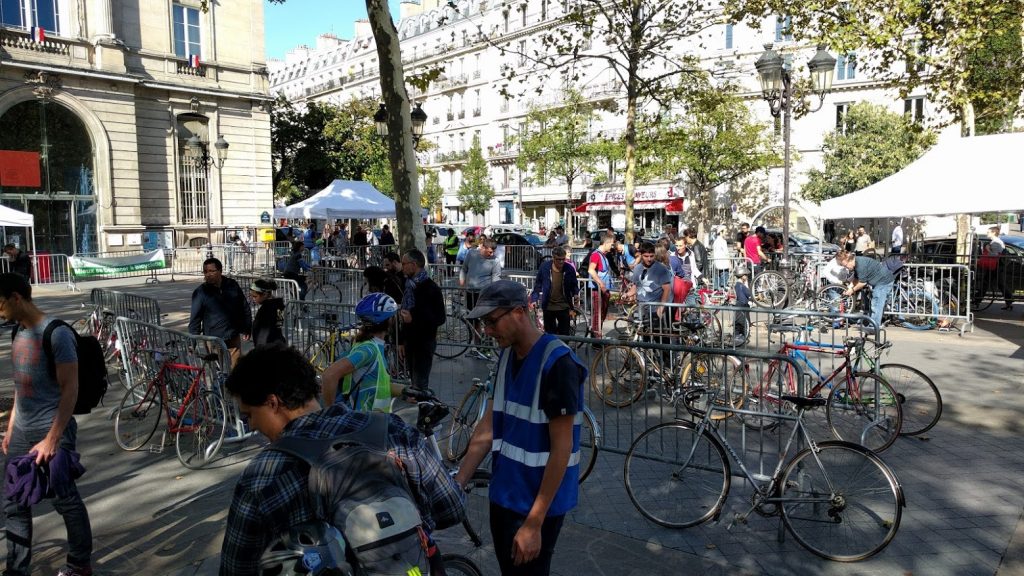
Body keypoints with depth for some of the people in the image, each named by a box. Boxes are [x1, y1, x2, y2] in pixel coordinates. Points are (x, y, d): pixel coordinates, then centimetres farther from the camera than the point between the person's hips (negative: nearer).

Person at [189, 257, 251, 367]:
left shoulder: (232, 285, 1)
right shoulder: (200, 292, -6)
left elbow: (244, 308, 12)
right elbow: (195, 318, -3)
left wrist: (247, 328, 12)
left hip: (234, 338, 2)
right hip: (213, 340, -2)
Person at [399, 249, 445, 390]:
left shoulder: (430, 288, -14)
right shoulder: (409, 285, 10)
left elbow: (440, 319, -17)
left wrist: (413, 318, -25)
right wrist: (401, 341, 13)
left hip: (424, 343, -8)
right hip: (410, 341, 8)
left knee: (420, 385, -6)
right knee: (414, 382, 13)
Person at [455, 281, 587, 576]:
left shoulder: (557, 363, -21)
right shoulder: (507, 355, 4)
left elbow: (561, 449, -20)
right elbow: (488, 426, 6)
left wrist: (534, 523, -19)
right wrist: (457, 484, 0)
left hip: (537, 501, -7)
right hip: (503, 494, 7)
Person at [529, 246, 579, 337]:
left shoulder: (569, 269, -8)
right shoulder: (544, 267, -8)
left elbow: (574, 285, 7)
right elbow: (538, 284, 4)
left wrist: (576, 294, -13)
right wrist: (534, 299, -2)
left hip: (564, 307, 0)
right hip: (548, 306, 0)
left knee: (564, 334, 3)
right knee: (550, 333, 9)